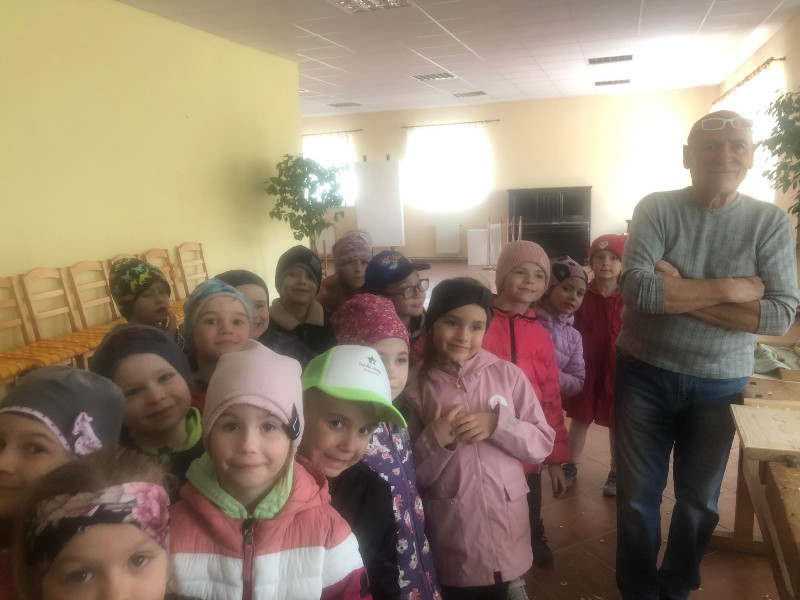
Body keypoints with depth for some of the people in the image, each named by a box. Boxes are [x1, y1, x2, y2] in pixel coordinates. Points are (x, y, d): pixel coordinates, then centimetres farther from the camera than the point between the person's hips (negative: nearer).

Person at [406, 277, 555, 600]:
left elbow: (543, 444, -2)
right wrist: (435, 439, -20)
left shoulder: (508, 374, -5)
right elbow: (411, 477, -3)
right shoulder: (414, 385, -7)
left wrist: (497, 424, -18)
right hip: (449, 533, -1)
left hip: (506, 526, 1)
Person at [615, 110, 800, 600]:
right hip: (645, 375, -1)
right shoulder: (656, 209, -7)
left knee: (700, 500, 18)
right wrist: (730, 288, -20)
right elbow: (637, 288, -22)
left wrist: (680, 294, -21)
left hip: (721, 385, 1)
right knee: (638, 496, 12)